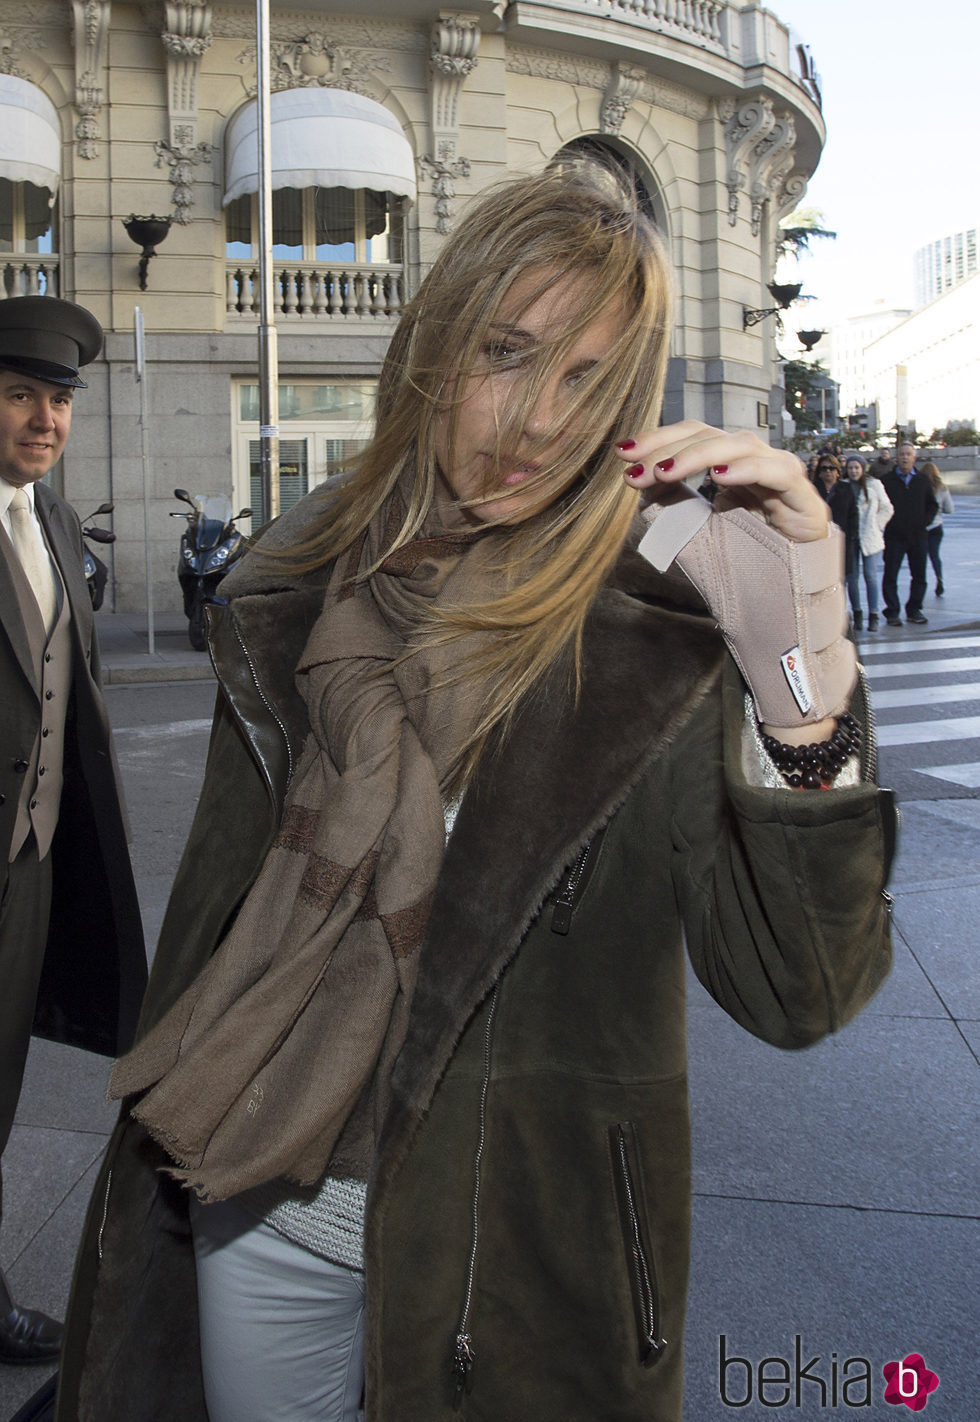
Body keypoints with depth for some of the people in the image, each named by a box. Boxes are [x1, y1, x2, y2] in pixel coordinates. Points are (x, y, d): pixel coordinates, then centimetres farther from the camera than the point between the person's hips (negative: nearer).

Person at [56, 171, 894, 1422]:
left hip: (518, 1239, -3)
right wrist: (154, 1160, 11)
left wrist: (803, 656, -33)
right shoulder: (292, 593, -2)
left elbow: (795, 993, -22)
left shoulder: (656, 640, -15)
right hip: (258, 1210, 4)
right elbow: (219, 884, 6)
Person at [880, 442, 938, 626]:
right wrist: (886, 523, -7)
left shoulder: (922, 480, 8)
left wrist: (925, 521, 3)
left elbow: (932, 505, 16)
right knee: (890, 576, 0)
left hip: (918, 535, 3)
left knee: (919, 576, 8)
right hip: (894, 536, -3)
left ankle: (914, 610, 20)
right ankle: (892, 612, 9)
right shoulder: (886, 480, -2)